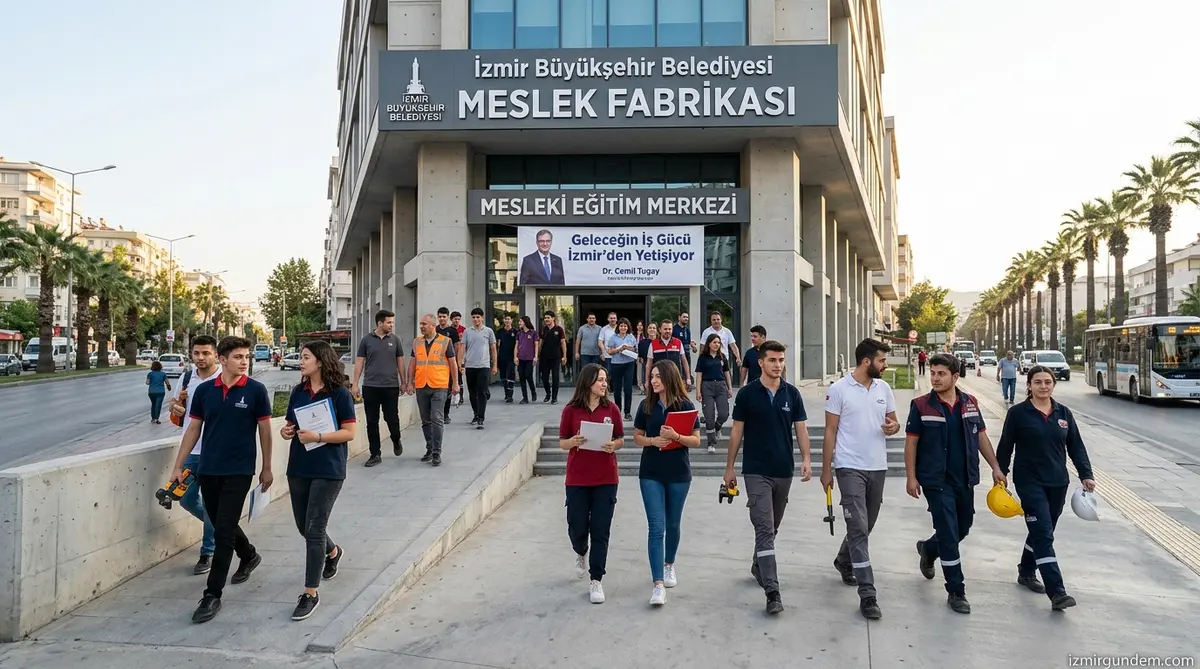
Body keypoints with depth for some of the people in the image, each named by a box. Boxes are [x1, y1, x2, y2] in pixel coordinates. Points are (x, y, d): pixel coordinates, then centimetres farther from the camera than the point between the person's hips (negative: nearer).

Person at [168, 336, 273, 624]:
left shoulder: (255, 390, -7)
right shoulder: (204, 390, 2)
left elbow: (264, 430, -1)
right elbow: (193, 429, 8)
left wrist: (267, 468, 1)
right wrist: (178, 466, 6)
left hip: (239, 471, -4)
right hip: (208, 471, 4)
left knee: (224, 531, -6)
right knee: (220, 525, 19)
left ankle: (212, 595, 0)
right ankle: (249, 555, 46)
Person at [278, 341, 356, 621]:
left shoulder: (340, 394, -9)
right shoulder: (298, 392, 8)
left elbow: (349, 432, -12)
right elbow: (291, 424, 18)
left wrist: (317, 437, -23)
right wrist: (286, 431, -5)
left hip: (328, 471, -6)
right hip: (298, 468, 7)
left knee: (314, 528, -8)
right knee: (304, 526, 17)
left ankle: (311, 593, 1)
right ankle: (333, 552, 48)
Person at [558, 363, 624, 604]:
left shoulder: (611, 409, -1)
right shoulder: (571, 410, -4)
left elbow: (621, 440, 6)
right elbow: (562, 443, 1)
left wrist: (613, 445, -15)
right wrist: (573, 441, -20)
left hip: (606, 480, 0)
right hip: (577, 479, 0)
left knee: (600, 531, 1)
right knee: (576, 528, 6)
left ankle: (596, 581, 13)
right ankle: (581, 553, 42)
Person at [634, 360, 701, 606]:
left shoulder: (686, 406, -5)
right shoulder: (646, 405, 0)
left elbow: (696, 440, -4)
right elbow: (637, 437, 6)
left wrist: (676, 436, -23)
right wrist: (653, 440, -15)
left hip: (678, 474, 0)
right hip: (651, 473, 0)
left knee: (672, 524, 15)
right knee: (656, 527, -7)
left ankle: (669, 565, 41)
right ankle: (658, 585, -8)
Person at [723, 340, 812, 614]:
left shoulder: (792, 393, 4)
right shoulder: (747, 394, -4)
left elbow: (801, 429, 4)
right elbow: (737, 431, 1)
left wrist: (806, 459, -12)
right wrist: (729, 467, 1)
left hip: (784, 471, 4)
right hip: (756, 471, -4)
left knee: (772, 528, 17)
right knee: (765, 529, -10)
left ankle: (758, 567, 40)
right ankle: (772, 592, -13)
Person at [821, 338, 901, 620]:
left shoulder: (884, 388, 6)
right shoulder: (839, 389, -9)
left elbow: (893, 419, 16)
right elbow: (830, 432, -6)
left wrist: (893, 426, -11)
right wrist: (826, 470, -6)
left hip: (878, 467, 6)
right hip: (850, 468, -6)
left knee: (865, 526, 18)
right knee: (859, 528, -9)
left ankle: (844, 562, 44)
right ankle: (867, 595, -8)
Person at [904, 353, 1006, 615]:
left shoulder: (970, 403, 4)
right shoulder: (921, 405, -8)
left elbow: (981, 436, 12)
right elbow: (911, 442, -6)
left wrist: (995, 467, 7)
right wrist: (911, 477, -9)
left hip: (965, 479, 5)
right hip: (937, 480, -5)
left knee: (963, 529, 16)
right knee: (949, 534, -4)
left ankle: (928, 549, 45)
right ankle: (956, 592, 6)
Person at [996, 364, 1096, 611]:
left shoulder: (1063, 413, 7)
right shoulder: (1018, 413, -6)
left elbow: (1076, 447, 10)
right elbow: (1005, 447, -1)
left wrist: (1086, 475, 1)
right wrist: (1000, 475, -1)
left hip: (1058, 483, 5)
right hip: (1030, 482, -5)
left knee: (1042, 531, 15)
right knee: (1043, 534, -11)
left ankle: (1026, 572, 36)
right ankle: (1057, 592, -15)